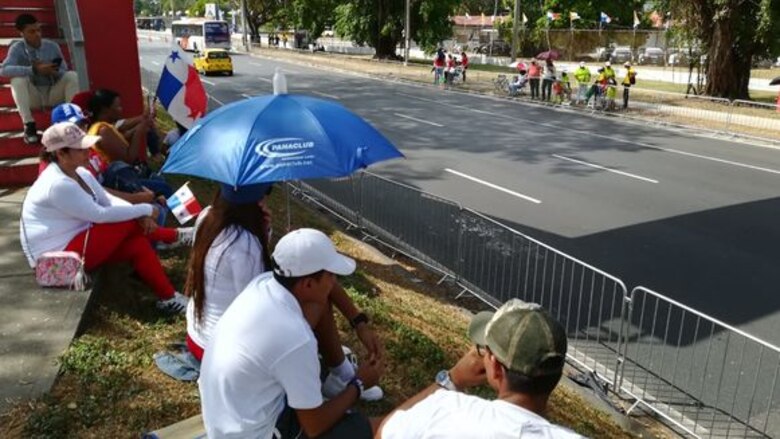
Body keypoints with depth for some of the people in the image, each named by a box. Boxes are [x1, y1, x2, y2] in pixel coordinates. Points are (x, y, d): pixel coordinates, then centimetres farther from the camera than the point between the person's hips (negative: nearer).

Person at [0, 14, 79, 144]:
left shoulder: (52, 46, -4)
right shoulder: (17, 48, -12)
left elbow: (64, 71, -1)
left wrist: (53, 72, -26)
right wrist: (34, 69, -38)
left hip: (54, 93, 2)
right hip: (33, 96, -1)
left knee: (72, 76, -21)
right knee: (18, 79, -29)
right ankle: (29, 125, -23)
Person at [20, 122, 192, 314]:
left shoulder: (79, 172, 5)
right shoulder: (58, 184, -26)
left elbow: (108, 200, 4)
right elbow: (101, 215, -25)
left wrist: (140, 214, -15)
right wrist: (145, 210, -17)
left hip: (74, 242, 9)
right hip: (58, 257, -9)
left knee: (138, 243, -10)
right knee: (129, 223, -16)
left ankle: (168, 297, -6)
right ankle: (175, 236, 9)